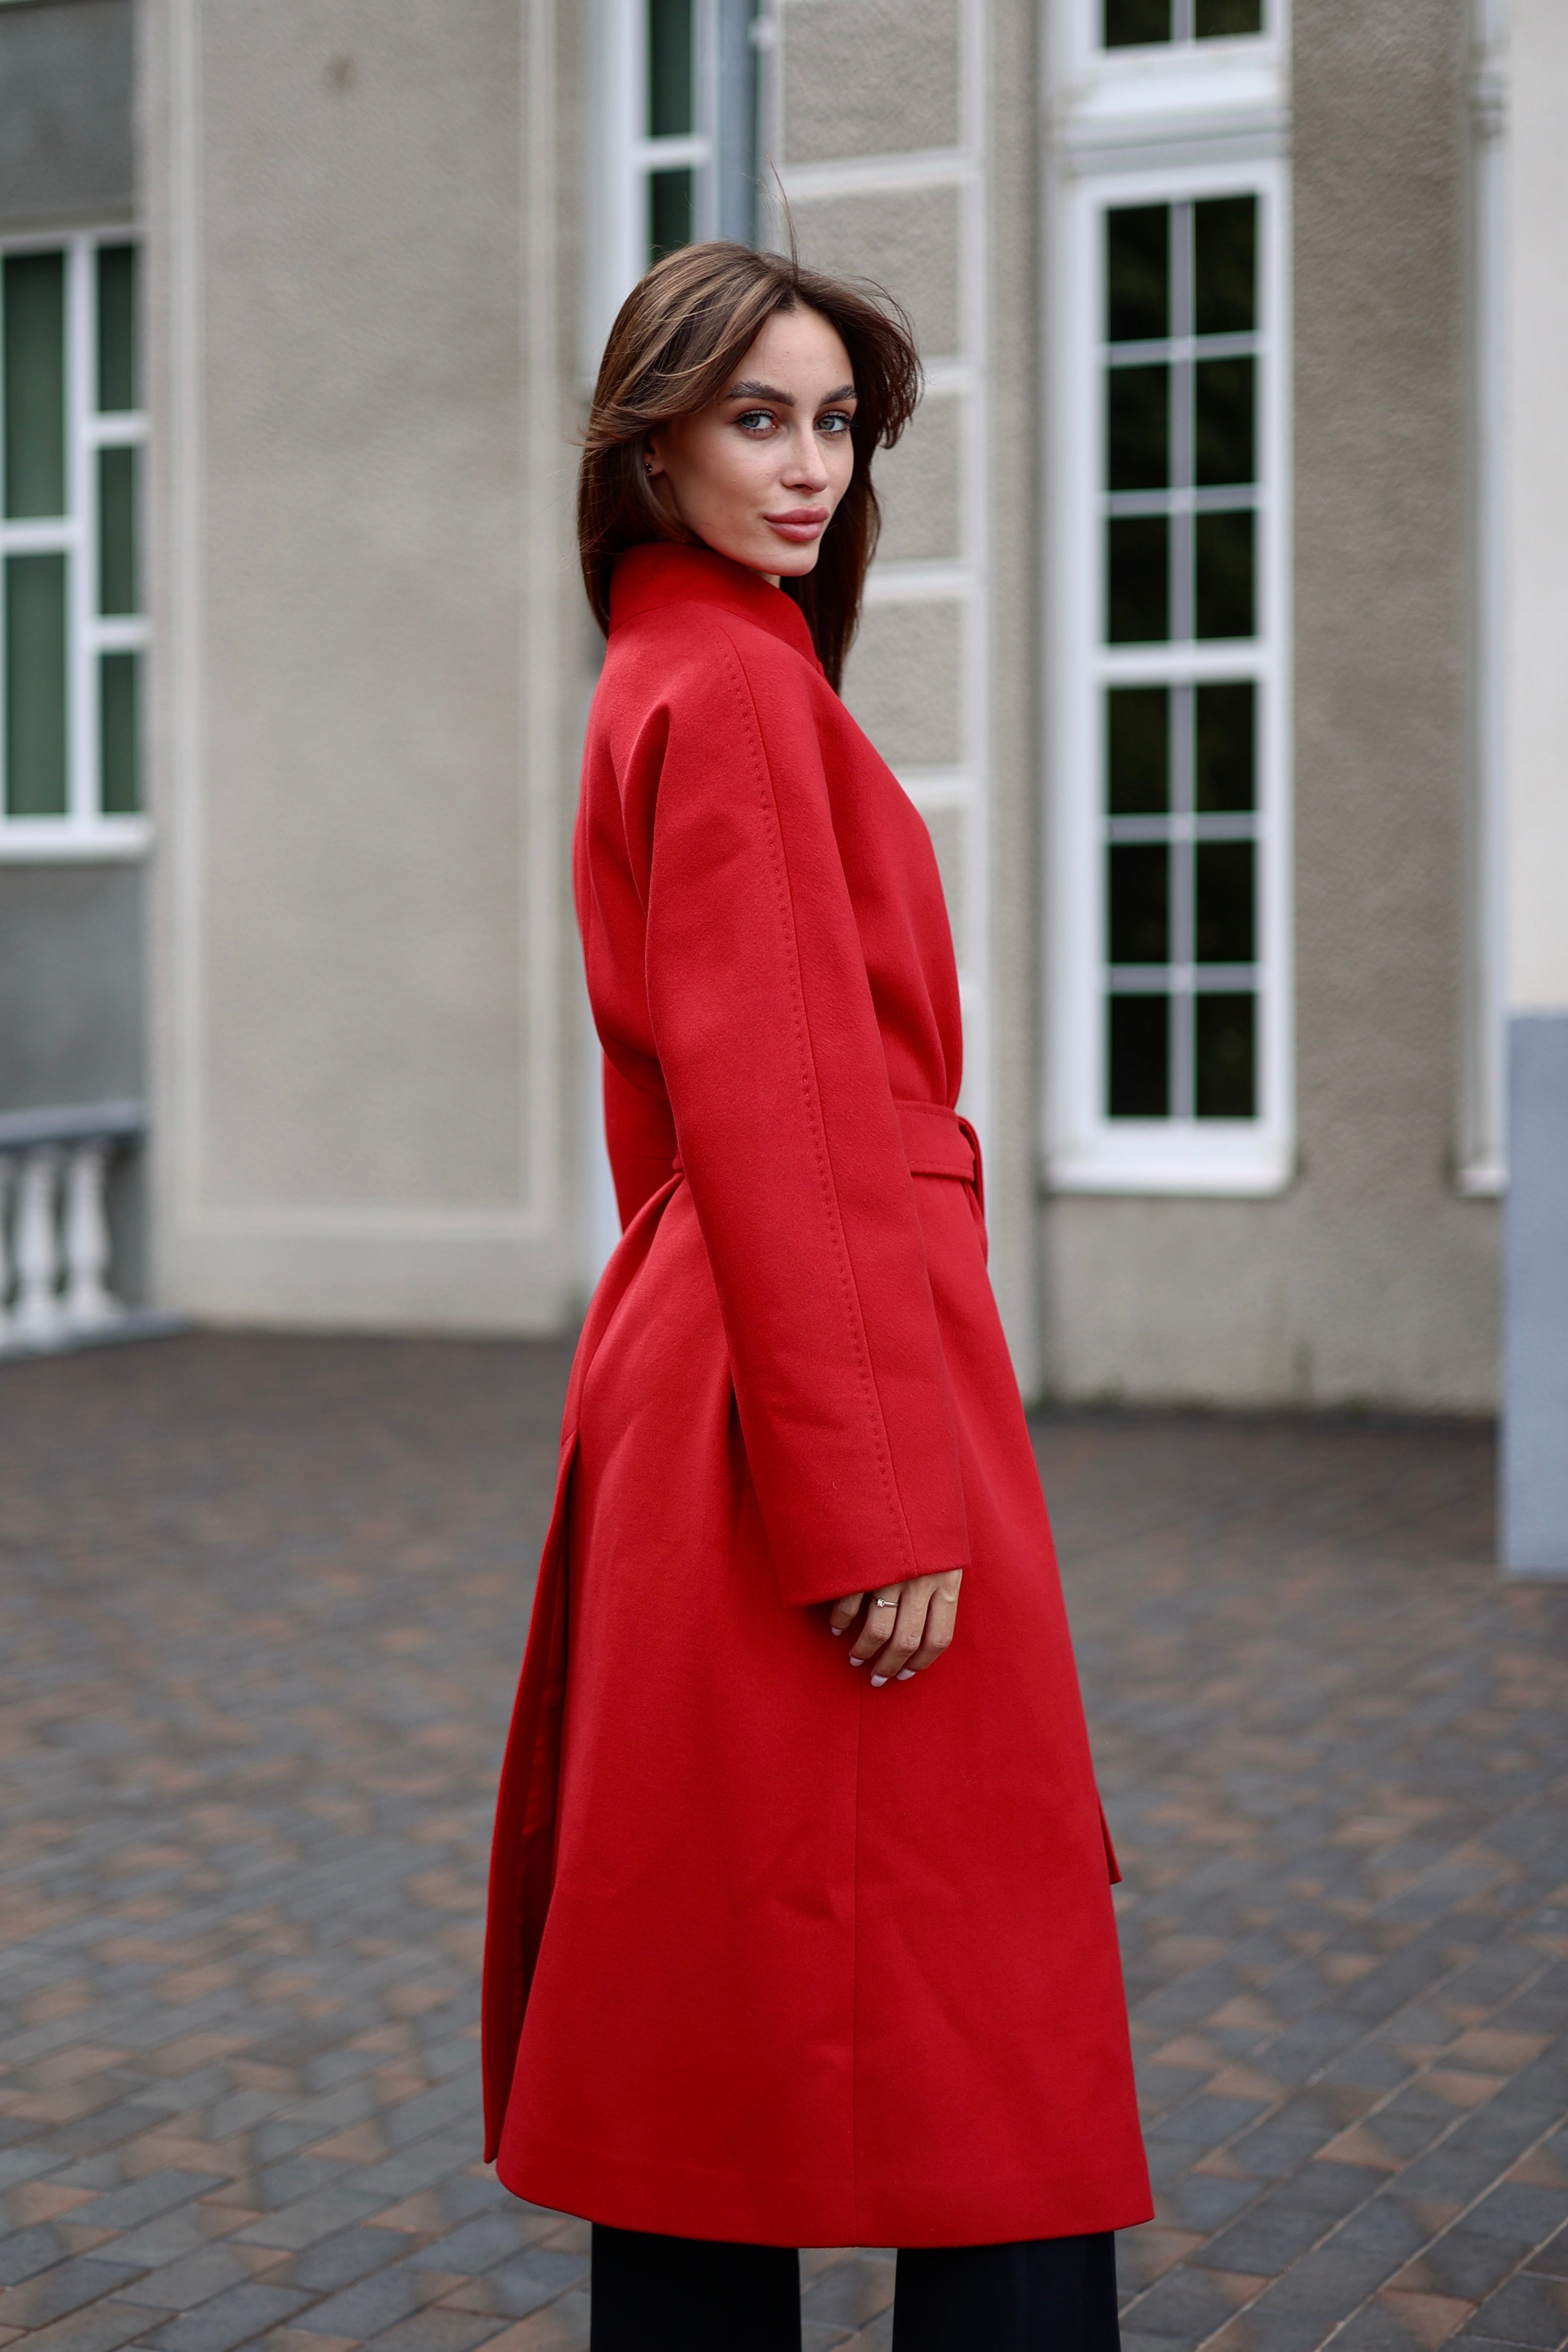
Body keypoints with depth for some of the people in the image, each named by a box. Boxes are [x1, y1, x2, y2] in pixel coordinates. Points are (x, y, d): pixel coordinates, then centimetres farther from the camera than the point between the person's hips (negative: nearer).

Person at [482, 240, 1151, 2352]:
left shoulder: (672, 679, 19)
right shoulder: (739, 689, -12)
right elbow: (778, 1119, -19)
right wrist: (877, 1501, -22)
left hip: (702, 1370, 10)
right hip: (826, 1364, -10)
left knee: (728, 2008, 13)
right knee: (972, 2006, -5)